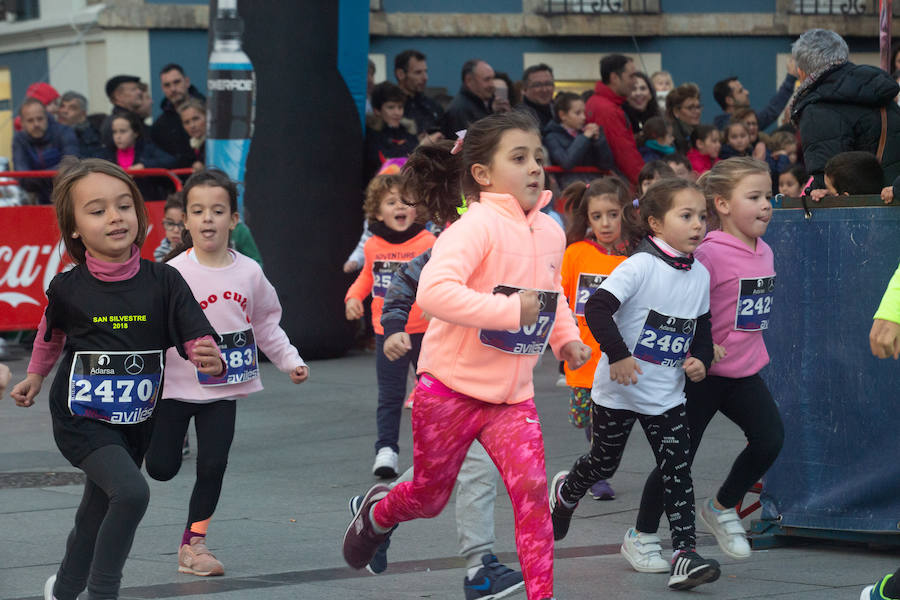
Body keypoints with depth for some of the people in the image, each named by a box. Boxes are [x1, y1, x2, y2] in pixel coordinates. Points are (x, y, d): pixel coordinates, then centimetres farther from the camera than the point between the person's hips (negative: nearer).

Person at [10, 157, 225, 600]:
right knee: (132, 492, -27)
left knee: (96, 517, 21)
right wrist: (35, 376, 22)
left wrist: (211, 360, -36)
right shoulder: (68, 288, -10)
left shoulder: (163, 281, -10)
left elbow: (198, 338, -15)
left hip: (134, 422, 3)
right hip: (82, 418, -3)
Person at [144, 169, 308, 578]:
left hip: (223, 390, 2)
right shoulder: (174, 273, -14)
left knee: (213, 465, -3)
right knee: (162, 468, 3)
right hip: (175, 386, -2)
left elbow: (266, 324, 11)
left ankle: (193, 543, 13)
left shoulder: (249, 273, -2)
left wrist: (290, 361, 7)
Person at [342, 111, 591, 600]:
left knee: (531, 490, -13)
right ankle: (377, 513, 47)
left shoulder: (551, 233, 5)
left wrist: (566, 337, 9)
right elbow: (434, 291, -36)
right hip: (451, 388, -5)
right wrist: (510, 311, -35)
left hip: (513, 395, 5)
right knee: (430, 496, 13)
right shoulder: (478, 226, -20)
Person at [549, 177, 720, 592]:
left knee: (678, 472, -6)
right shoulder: (640, 266, -19)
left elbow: (703, 328, 14)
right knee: (604, 463, 12)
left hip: (668, 395, 4)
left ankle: (685, 552, -7)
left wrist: (700, 359, -4)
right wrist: (618, 355, -26)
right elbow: (597, 308, -25)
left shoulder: (700, 275, 2)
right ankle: (565, 492, 43)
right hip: (620, 390, -4)